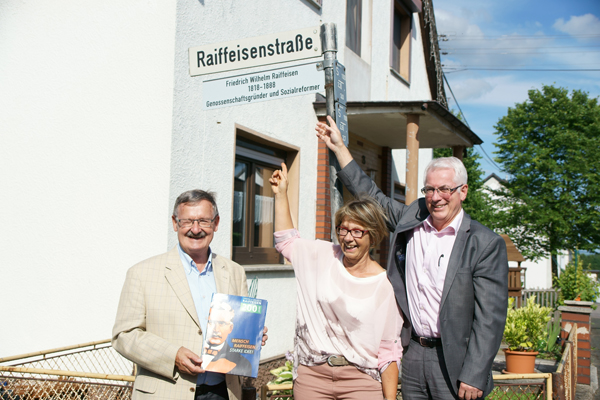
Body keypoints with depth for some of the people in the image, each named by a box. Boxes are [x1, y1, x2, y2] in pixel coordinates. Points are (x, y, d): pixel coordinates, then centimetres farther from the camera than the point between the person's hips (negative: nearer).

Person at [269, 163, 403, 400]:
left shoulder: (384, 285, -6)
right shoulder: (323, 257, 3)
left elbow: (389, 350, -3)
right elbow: (286, 241, 19)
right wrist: (281, 193, 16)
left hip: (360, 379, -2)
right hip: (311, 374, 3)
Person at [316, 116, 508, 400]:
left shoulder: (486, 244, -9)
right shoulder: (410, 219, 5)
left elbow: (490, 317, -11)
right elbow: (370, 195, 17)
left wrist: (473, 377, -15)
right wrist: (339, 148, 16)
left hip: (453, 361, -4)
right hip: (413, 355, 4)